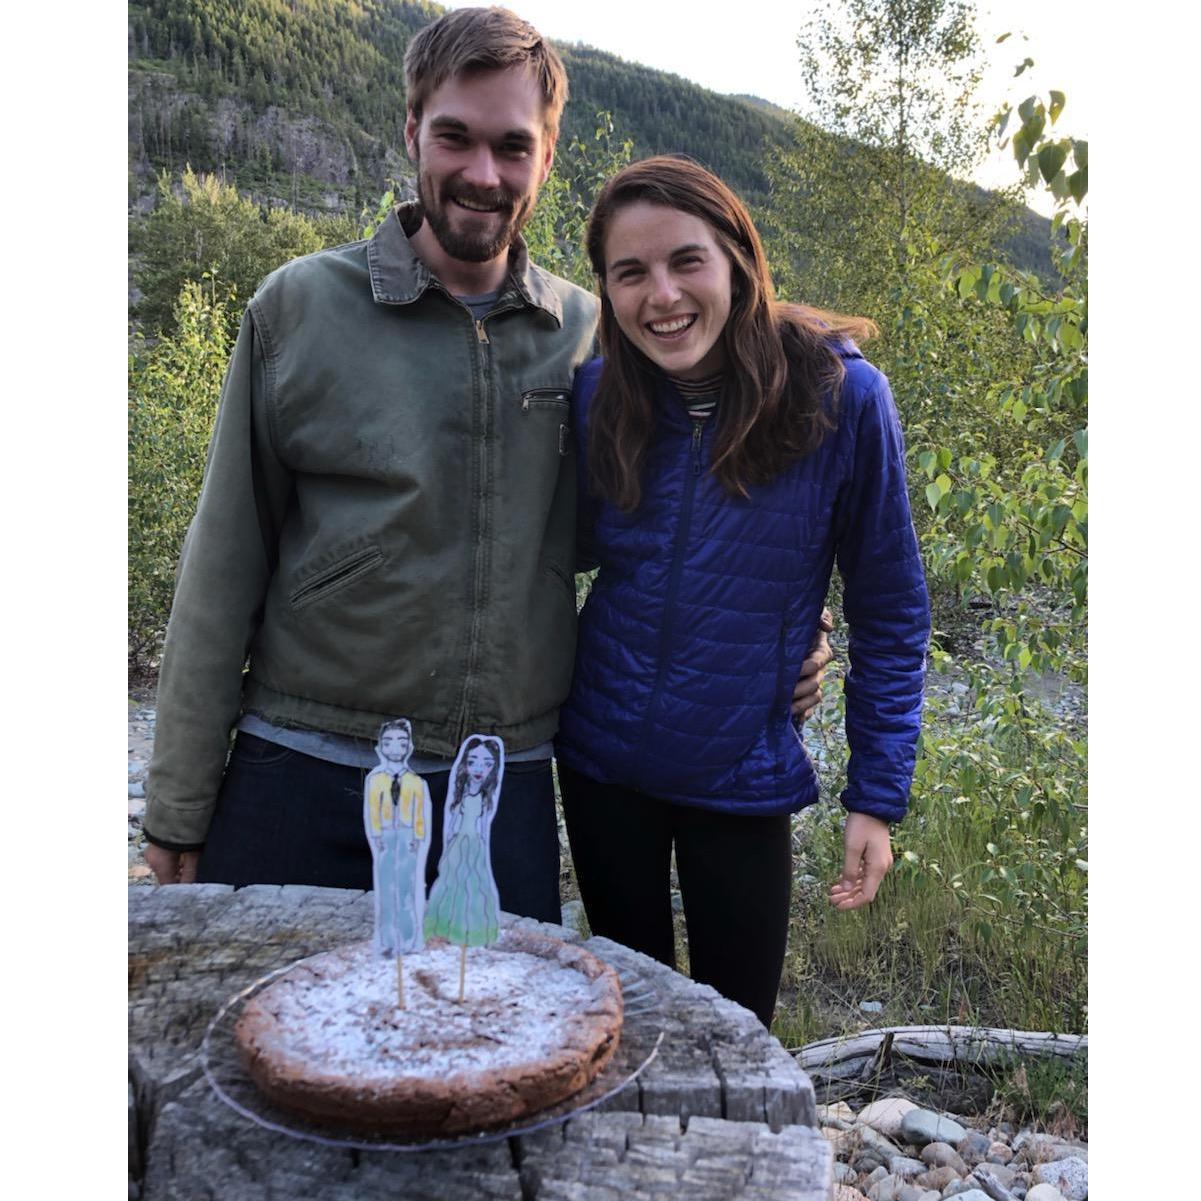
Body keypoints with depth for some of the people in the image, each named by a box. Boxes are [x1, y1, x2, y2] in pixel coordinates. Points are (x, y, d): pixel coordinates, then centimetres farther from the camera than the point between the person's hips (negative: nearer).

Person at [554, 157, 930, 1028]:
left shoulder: (841, 398, -14)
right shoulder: (598, 398, -6)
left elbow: (891, 614, -7)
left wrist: (877, 798, -8)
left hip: (742, 784, -2)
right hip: (600, 766, 3)